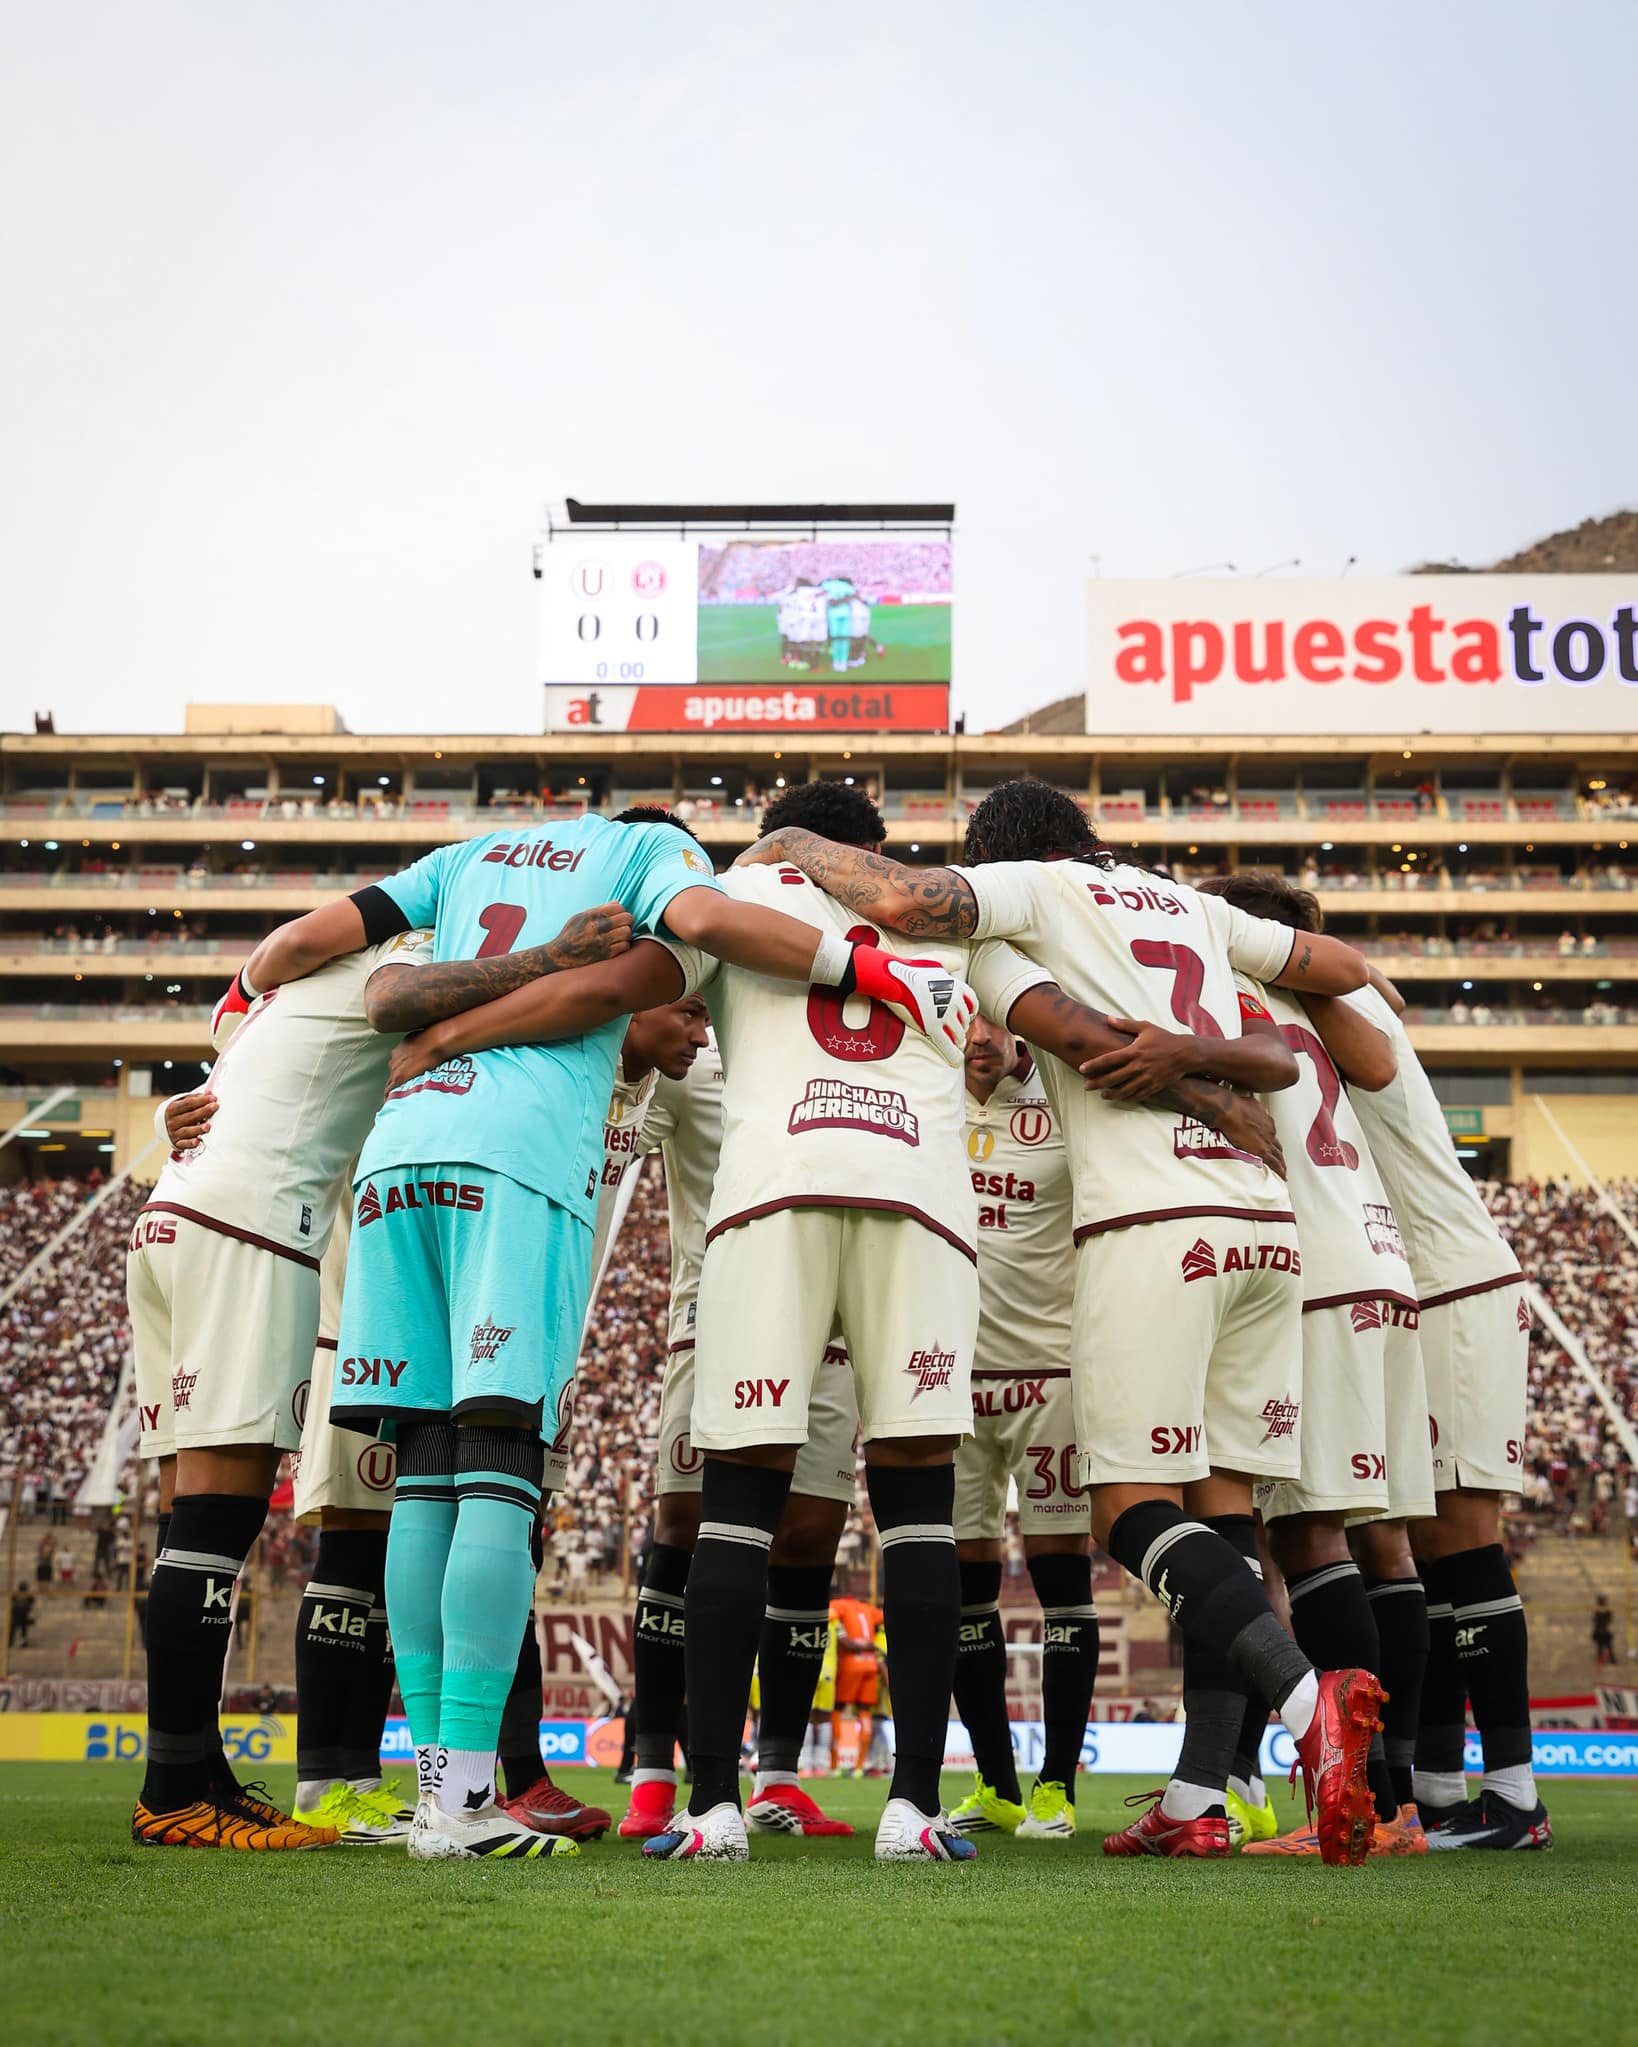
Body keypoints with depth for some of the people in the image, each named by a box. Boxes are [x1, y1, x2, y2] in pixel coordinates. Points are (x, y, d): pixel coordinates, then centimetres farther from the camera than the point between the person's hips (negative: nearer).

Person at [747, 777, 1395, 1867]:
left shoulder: (1038, 888, 7)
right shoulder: (1192, 906, 25)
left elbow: (901, 900, -11)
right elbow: (1348, 967, 33)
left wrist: (798, 846, 7)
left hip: (1156, 1224, -7)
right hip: (1267, 1218, 7)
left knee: (1136, 1510, -4)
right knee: (1220, 1503, 6)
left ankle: (1307, 1695, -24)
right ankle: (1197, 1800, 5)